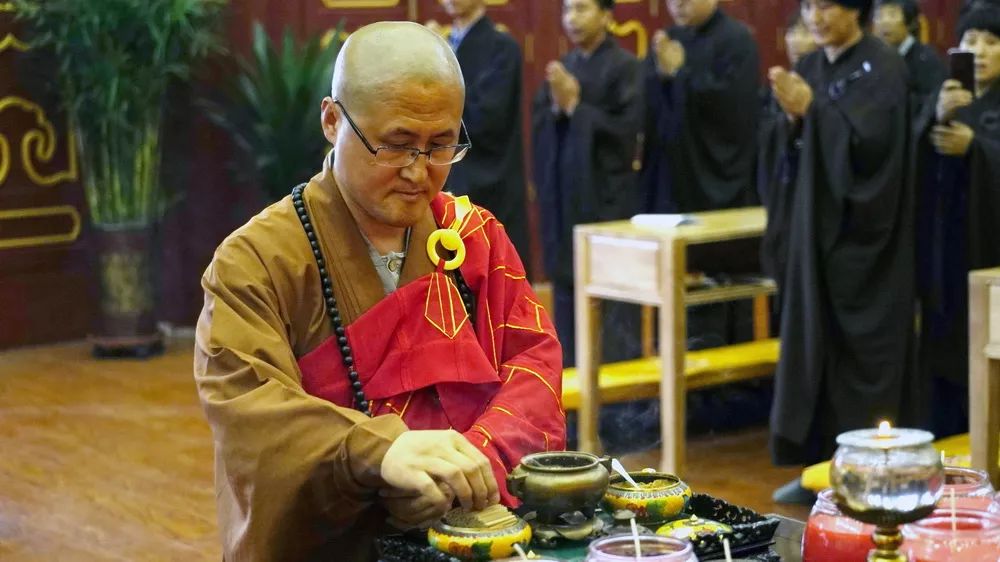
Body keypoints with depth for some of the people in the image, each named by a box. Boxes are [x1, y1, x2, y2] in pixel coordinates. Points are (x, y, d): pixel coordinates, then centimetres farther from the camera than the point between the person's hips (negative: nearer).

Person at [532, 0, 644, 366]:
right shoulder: (561, 67, 12)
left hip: (606, 195, -6)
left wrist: (574, 106, -14)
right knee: (566, 285, 8)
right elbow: (538, 125, 9)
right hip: (563, 193, 6)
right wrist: (556, 106, -11)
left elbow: (627, 127, -14)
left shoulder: (624, 67, -7)